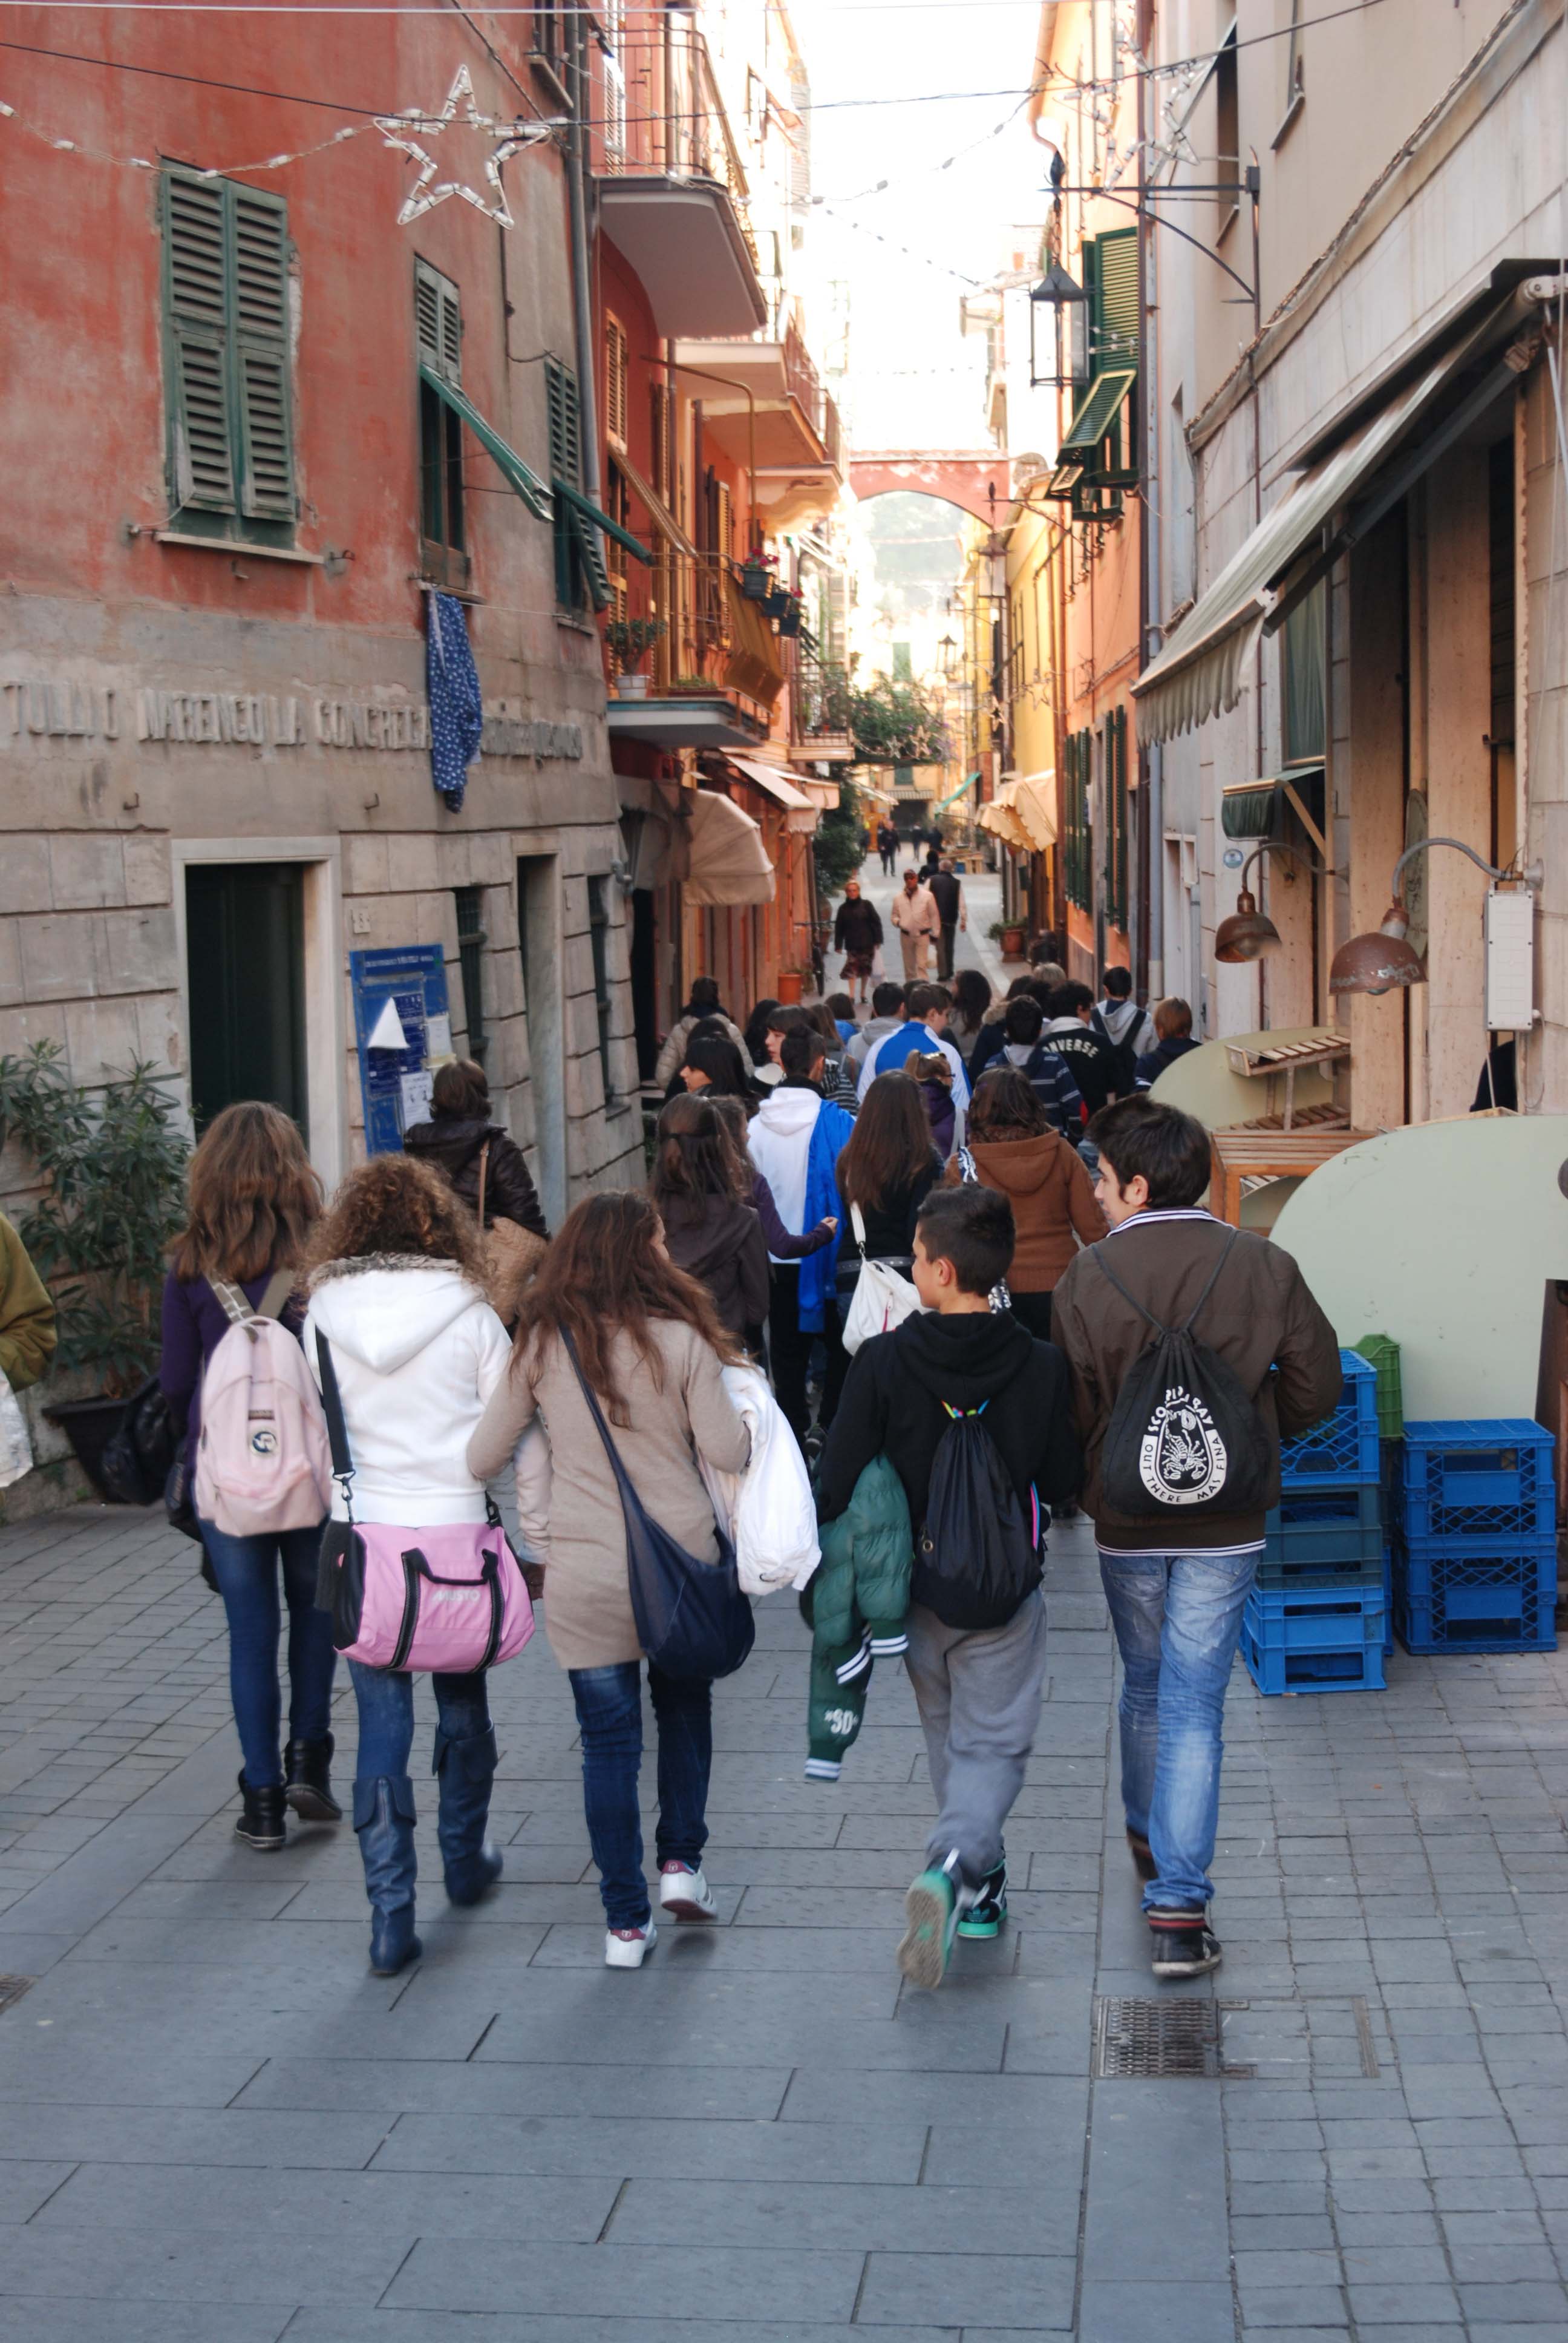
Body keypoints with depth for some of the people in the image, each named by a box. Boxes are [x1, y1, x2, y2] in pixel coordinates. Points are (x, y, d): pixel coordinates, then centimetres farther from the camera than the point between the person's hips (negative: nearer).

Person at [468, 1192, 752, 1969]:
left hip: (583, 1573, 1)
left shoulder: (541, 1345, -3)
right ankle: (681, 1862, 21)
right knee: (684, 1702, 25)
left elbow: (482, 1458, 3)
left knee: (607, 1740, 8)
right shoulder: (680, 1339, -11)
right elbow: (730, 1453, -9)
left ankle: (626, 1922, 13)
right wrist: (735, 1406, 11)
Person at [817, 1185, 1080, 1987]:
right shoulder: (1042, 1367, -11)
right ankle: (952, 1865, -20)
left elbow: (838, 1483, -11)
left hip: (914, 1590, 1)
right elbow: (1063, 1485, -2)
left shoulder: (883, 1362, -14)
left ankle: (979, 1885, 29)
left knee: (947, 1736, 20)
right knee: (993, 1745, 5)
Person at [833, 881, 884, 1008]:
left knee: (865, 971, 7)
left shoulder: (866, 905, 0)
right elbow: (839, 928, 6)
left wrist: (878, 940, -6)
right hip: (852, 945, 0)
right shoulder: (843, 909, 6)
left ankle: (863, 994, 21)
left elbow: (876, 922, 0)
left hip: (867, 944, 0)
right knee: (851, 969, -12)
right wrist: (838, 945, 1)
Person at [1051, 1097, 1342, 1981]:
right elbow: (1316, 1384, -2)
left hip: (1127, 1518, 1)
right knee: (1195, 1705, 2)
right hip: (1226, 1523, -1)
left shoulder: (1088, 1277, -11)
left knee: (1145, 1688, 22)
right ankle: (1179, 1905, -5)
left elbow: (1068, 1409, -7)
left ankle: (1150, 1839, 43)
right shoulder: (1263, 1265, -8)